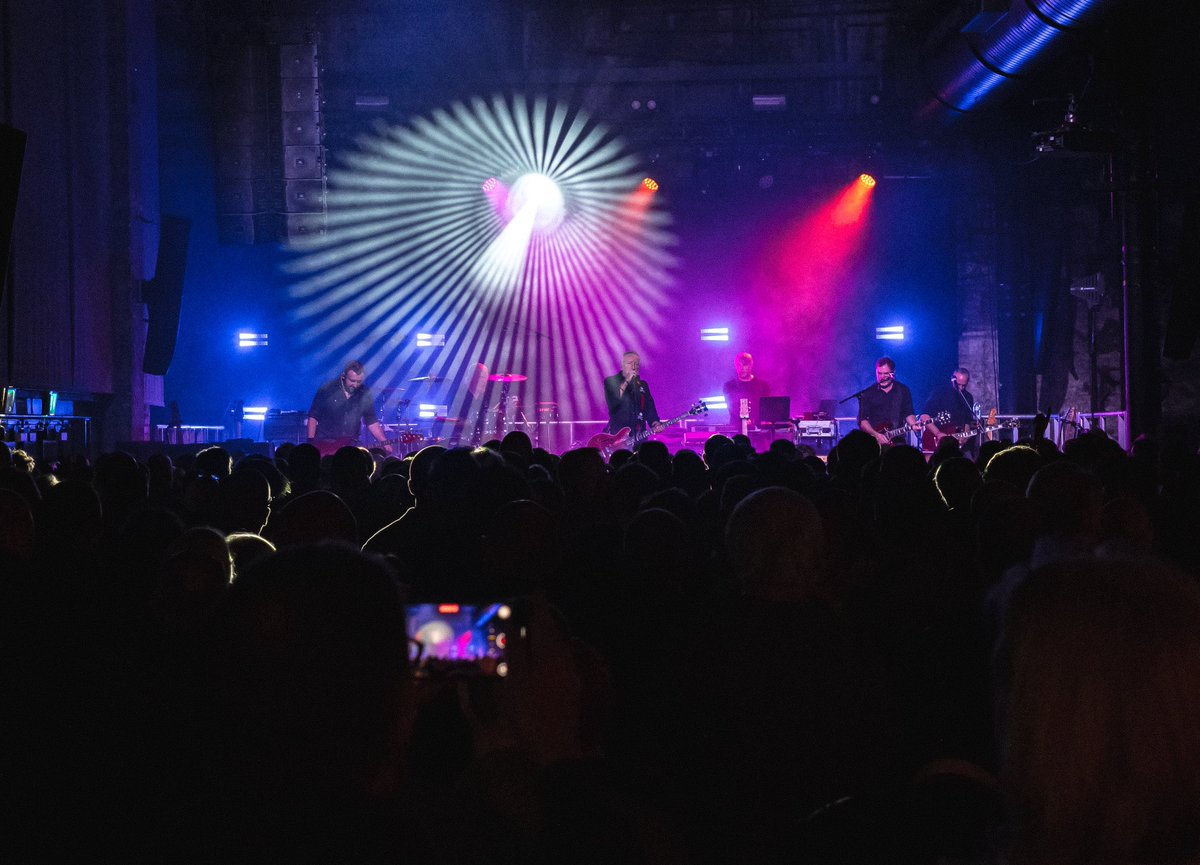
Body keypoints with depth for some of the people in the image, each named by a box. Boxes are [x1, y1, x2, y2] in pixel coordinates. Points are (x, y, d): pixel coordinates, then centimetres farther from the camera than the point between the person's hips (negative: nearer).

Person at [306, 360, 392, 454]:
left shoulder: (366, 396, 3)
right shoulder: (326, 390, -5)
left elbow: (372, 421, 9)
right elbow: (313, 416, 1)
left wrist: (384, 442, -4)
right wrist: (311, 441, -7)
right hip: (325, 443, -2)